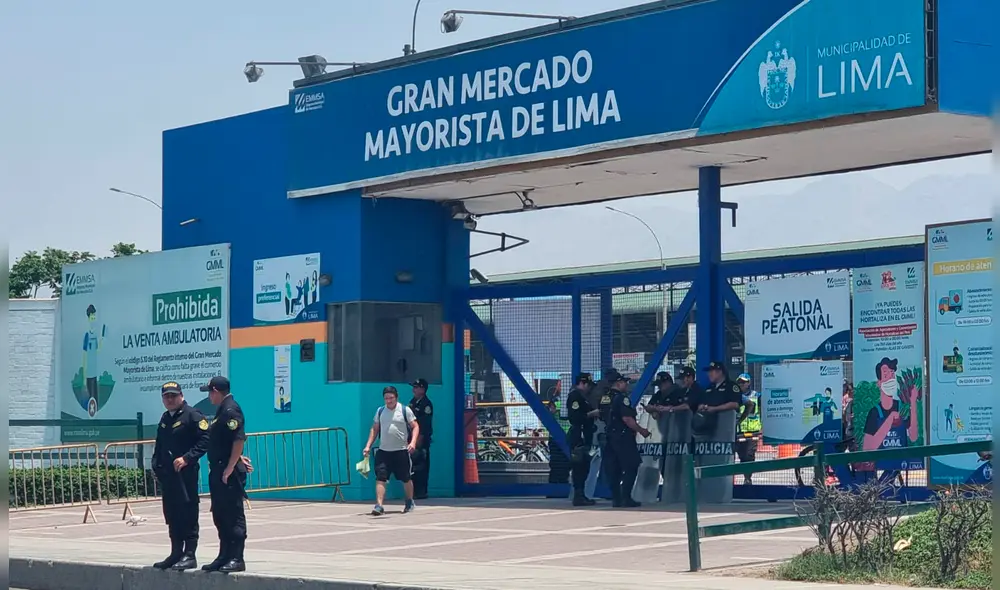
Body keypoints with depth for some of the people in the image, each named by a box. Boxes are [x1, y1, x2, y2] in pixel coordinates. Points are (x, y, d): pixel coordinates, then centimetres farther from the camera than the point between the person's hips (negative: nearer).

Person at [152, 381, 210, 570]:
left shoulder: (192, 415, -6)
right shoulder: (165, 419, 20)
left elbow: (205, 440, -15)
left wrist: (187, 458, -20)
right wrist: (156, 464, 14)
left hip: (185, 473, -8)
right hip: (167, 474, 8)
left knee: (188, 514, -6)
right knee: (171, 515, 11)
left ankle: (189, 555, -3)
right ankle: (176, 553, 19)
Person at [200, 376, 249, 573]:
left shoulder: (231, 411, -14)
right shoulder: (222, 410, 17)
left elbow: (239, 440, -22)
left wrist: (229, 468, -23)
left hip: (229, 473, -11)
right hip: (218, 471, 11)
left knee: (234, 516, -5)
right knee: (220, 516, 14)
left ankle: (236, 559, -3)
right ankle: (225, 557, 21)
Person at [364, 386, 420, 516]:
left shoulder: (405, 410, -3)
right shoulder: (380, 411, 9)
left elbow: (415, 426, -2)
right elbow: (374, 429, 17)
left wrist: (413, 442, -17)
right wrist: (368, 446, 8)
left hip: (401, 451, -3)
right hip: (383, 451, 3)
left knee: (406, 478, 10)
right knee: (380, 478, -10)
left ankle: (410, 502, 32)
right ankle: (379, 505, -12)